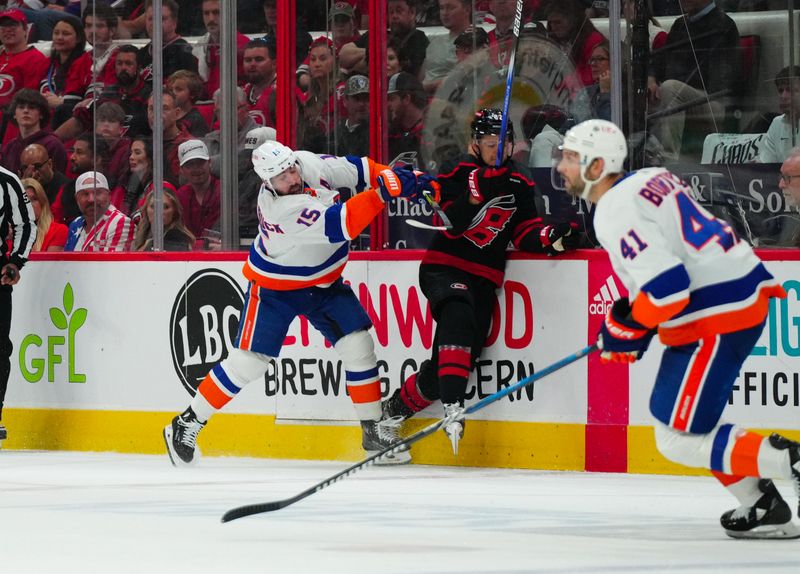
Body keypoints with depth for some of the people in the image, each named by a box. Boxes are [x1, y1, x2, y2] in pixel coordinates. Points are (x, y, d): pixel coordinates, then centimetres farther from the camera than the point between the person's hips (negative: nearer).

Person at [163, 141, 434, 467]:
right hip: (275, 286, -6)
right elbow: (340, 225, -41)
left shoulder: (309, 164, -17)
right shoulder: (280, 209, -36)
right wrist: (383, 193, -46)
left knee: (358, 345, -7)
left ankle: (374, 430, 3)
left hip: (324, 282, 6)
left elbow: (355, 171, -3)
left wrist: (401, 179, -14)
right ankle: (187, 425, 8)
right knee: (248, 361, -7)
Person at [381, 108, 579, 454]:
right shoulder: (456, 175, -5)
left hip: (483, 279, 5)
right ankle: (452, 406, -44)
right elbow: (449, 224, -18)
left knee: (453, 363, -1)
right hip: (443, 267, -5)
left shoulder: (519, 185, 10)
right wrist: (477, 190, -29)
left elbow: (525, 234, 6)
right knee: (458, 317, -37)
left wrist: (550, 237, -15)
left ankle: (394, 409, 21)